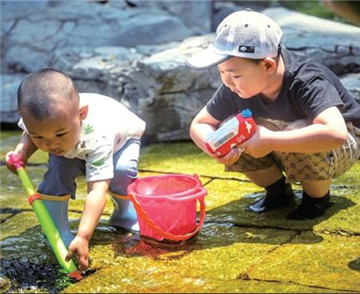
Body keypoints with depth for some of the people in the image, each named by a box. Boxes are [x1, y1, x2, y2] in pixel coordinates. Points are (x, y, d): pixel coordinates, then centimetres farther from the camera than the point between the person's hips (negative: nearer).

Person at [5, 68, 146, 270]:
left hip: (121, 140, -3)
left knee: (121, 170, -31)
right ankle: (56, 230, -10)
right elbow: (29, 135, -9)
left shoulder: (97, 137, -49)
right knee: (58, 168, -25)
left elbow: (97, 190, -53)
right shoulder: (38, 120, -35)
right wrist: (22, 151, -32)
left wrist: (83, 237, -62)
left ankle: (125, 212, 0)